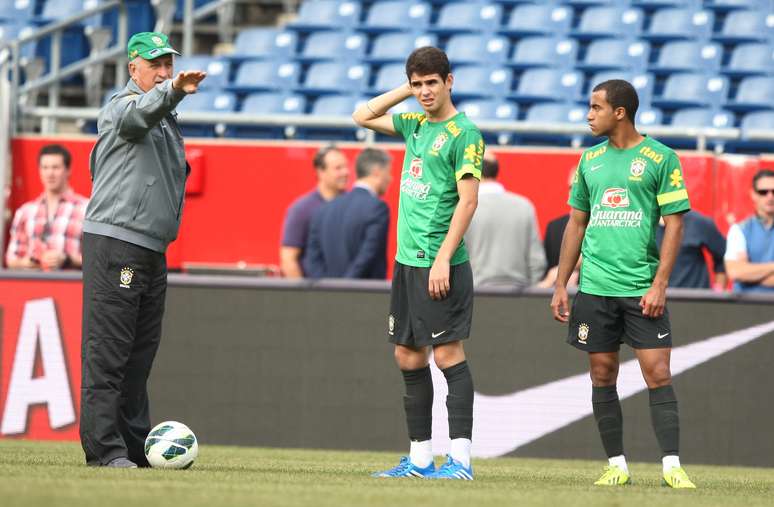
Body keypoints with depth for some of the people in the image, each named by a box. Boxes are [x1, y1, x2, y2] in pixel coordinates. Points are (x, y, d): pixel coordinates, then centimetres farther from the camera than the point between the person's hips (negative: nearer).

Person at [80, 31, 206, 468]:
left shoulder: (167, 121, 22)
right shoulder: (122, 107, -5)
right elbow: (142, 111, -31)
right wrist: (174, 90, -49)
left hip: (153, 250, 9)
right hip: (114, 243, -9)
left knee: (141, 353, 11)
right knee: (107, 351, -9)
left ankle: (136, 445, 16)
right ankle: (104, 448, -11)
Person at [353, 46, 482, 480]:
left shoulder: (464, 133, -10)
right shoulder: (416, 125, 13)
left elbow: (468, 200, -15)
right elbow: (364, 117, 26)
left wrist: (443, 258, -19)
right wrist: (405, 91, 14)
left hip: (440, 264, -8)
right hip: (407, 260, 8)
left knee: (448, 353, -9)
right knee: (408, 356, 9)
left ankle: (461, 459, -9)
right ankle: (420, 459, 15)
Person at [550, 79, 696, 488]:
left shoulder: (661, 158, -3)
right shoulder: (591, 160, 11)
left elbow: (674, 224, -4)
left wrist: (659, 285, -12)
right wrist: (560, 285, 12)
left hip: (642, 288, -4)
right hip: (594, 286, 4)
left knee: (658, 374, -9)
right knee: (603, 376, 5)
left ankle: (671, 466, -8)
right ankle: (617, 465, 11)